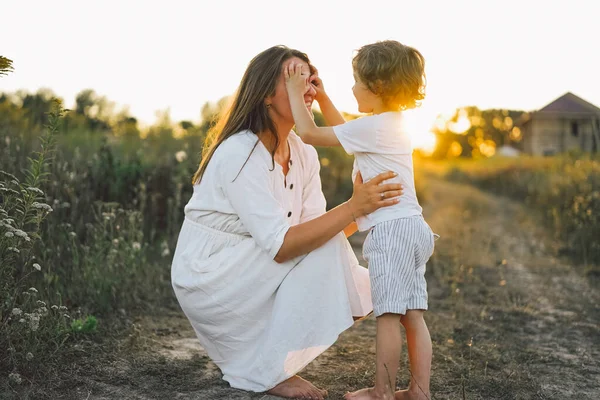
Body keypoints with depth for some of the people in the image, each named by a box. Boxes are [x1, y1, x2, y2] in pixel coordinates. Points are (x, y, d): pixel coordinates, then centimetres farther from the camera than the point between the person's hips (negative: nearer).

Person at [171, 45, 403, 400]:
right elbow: (281, 246, -30)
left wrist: (362, 206, -23)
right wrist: (353, 208, -35)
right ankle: (268, 371, -11)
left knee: (360, 287, -6)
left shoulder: (305, 154, 1)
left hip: (249, 279, 8)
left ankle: (250, 354, 9)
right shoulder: (239, 154, -24)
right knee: (325, 249, -23)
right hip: (208, 277, -8)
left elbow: (314, 228, -6)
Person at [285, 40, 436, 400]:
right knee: (413, 316, 10)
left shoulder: (372, 127, -12)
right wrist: (322, 96, 25)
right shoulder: (393, 124, 18)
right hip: (411, 226, 10)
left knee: (388, 315, -4)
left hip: (391, 230, -10)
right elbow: (343, 130, 31)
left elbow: (309, 133, -11)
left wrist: (296, 92, 2)